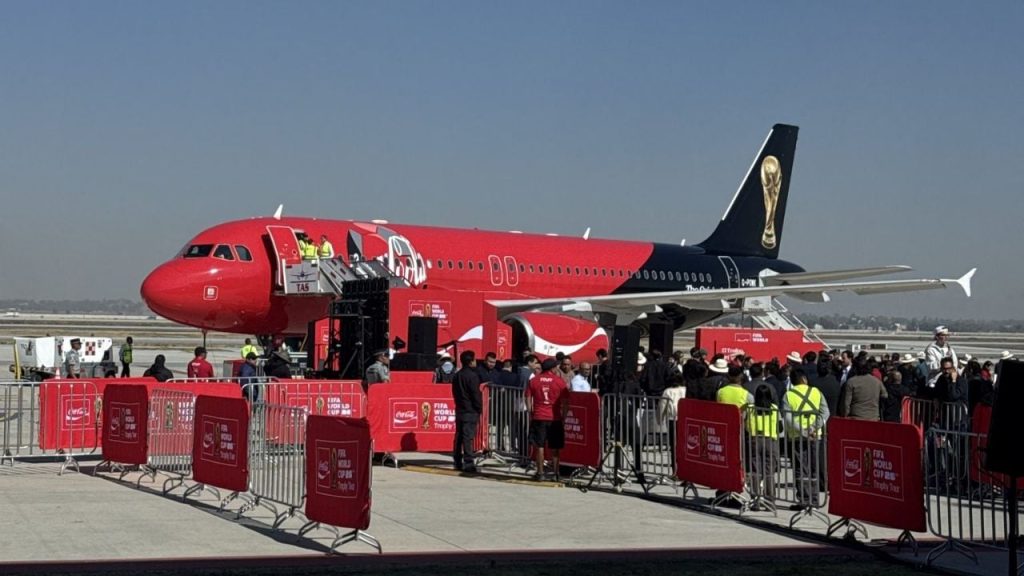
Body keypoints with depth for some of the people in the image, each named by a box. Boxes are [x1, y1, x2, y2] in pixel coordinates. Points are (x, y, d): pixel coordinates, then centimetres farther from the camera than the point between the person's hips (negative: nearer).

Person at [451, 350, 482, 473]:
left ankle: (457, 462, 15)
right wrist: (479, 409, -5)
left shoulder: (457, 375, 12)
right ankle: (468, 463, -11)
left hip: (459, 410, 8)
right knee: (468, 437, -9)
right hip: (470, 411, -8)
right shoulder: (472, 375, -14)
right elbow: (476, 394, -14)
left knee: (459, 436, 11)